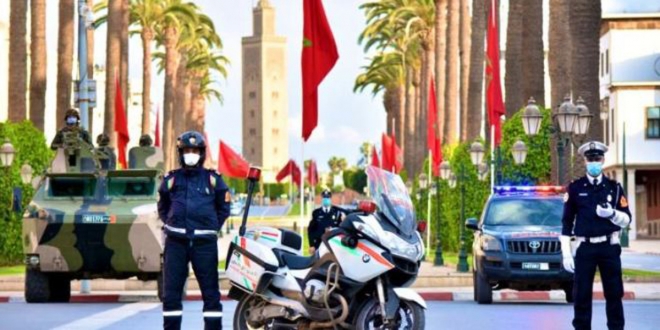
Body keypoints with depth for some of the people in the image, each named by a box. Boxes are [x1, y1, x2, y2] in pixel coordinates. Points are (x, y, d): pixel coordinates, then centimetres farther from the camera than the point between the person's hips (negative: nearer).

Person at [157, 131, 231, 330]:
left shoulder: (212, 179, 9)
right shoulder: (171, 179, 11)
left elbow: (224, 207, 18)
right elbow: (162, 208, 24)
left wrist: (212, 227, 8)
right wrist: (172, 225, 11)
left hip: (204, 242, -1)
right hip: (176, 242, 1)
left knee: (210, 290, 0)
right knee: (171, 291, 1)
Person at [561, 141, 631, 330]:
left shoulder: (614, 187, 7)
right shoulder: (575, 188, 4)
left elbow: (626, 219, 6)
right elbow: (566, 223, 3)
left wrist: (612, 213, -16)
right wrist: (566, 254, -2)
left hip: (609, 247, 1)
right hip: (584, 248, -1)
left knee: (614, 293, 3)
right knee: (582, 295, 0)